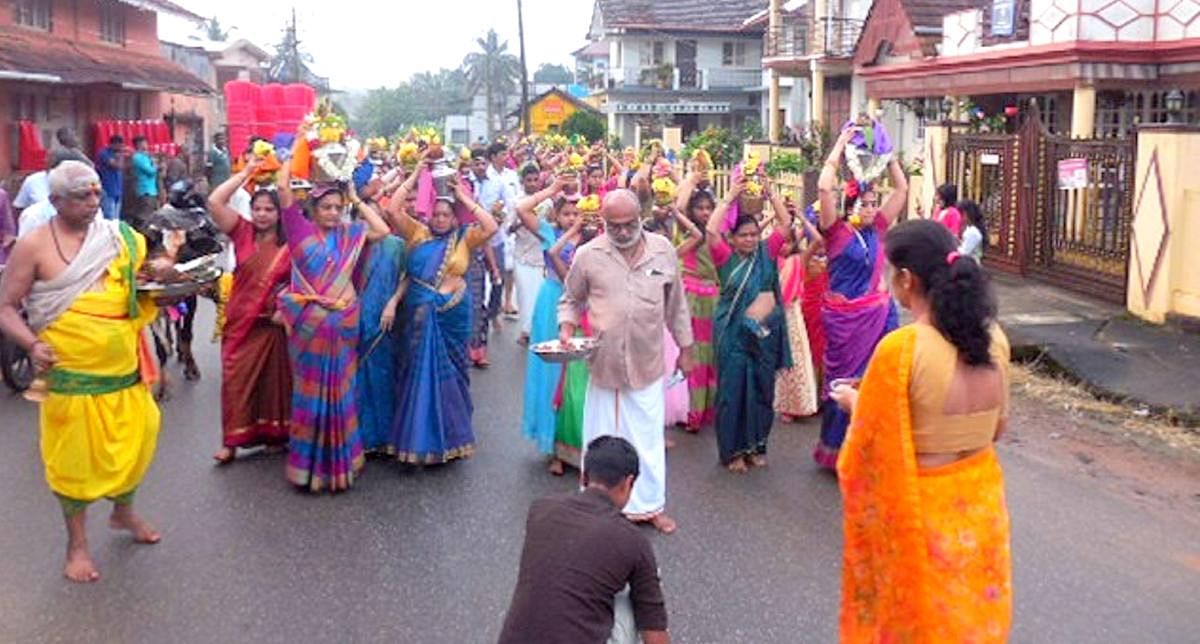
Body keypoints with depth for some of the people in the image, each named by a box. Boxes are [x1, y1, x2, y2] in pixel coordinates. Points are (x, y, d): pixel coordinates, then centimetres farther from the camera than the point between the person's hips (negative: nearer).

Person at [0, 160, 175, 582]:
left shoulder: (120, 237, 3)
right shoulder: (34, 246, -8)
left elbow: (155, 273, 17)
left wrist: (164, 273, -7)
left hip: (125, 369, 4)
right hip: (71, 375, -4)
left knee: (134, 441, 15)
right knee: (74, 456, 7)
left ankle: (123, 511, 42)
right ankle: (77, 544, 23)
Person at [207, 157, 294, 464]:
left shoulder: (290, 243, -4)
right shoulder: (242, 233, 0)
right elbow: (215, 202, -10)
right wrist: (247, 172, -8)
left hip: (273, 323, -1)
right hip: (241, 322, 1)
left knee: (274, 379, 10)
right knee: (236, 379, 2)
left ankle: (274, 435, 23)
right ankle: (232, 440, 9)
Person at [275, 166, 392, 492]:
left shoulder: (350, 233, 6)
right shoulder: (301, 230, -2)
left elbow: (383, 230, 2)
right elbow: (283, 187, -9)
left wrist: (356, 200, 5)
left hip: (341, 323, 2)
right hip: (309, 323, -2)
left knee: (340, 392, 9)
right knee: (310, 392, 7)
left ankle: (338, 461, 21)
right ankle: (309, 462, 17)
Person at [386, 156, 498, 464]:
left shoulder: (464, 238, 2)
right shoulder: (417, 233, 3)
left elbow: (492, 227, -13)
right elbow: (393, 209, -7)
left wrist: (464, 198, -8)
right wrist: (416, 175, -4)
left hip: (453, 316, 0)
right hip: (421, 316, 0)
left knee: (449, 372, 12)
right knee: (419, 372, 7)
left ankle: (449, 437, 24)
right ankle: (419, 437, 17)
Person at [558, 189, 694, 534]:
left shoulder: (663, 250, -1)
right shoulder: (588, 255, -5)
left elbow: (676, 304, 8)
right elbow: (571, 299, 9)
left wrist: (685, 348, 13)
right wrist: (567, 327, -10)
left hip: (648, 361, 1)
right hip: (604, 361, -1)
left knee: (648, 435, 10)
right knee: (602, 438, 10)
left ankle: (649, 504, 26)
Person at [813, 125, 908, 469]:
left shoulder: (877, 229, 5)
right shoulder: (837, 231, -8)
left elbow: (902, 188, 11)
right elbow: (824, 187, -21)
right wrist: (841, 144, -13)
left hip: (879, 315, 4)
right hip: (844, 318, -4)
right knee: (844, 382, 6)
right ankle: (838, 450, 19)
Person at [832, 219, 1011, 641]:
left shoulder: (900, 349, -24)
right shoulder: (993, 337, -5)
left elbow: (870, 449, -14)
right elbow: (998, 426, 9)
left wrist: (854, 402, 5)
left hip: (921, 510, -5)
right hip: (981, 497, 6)